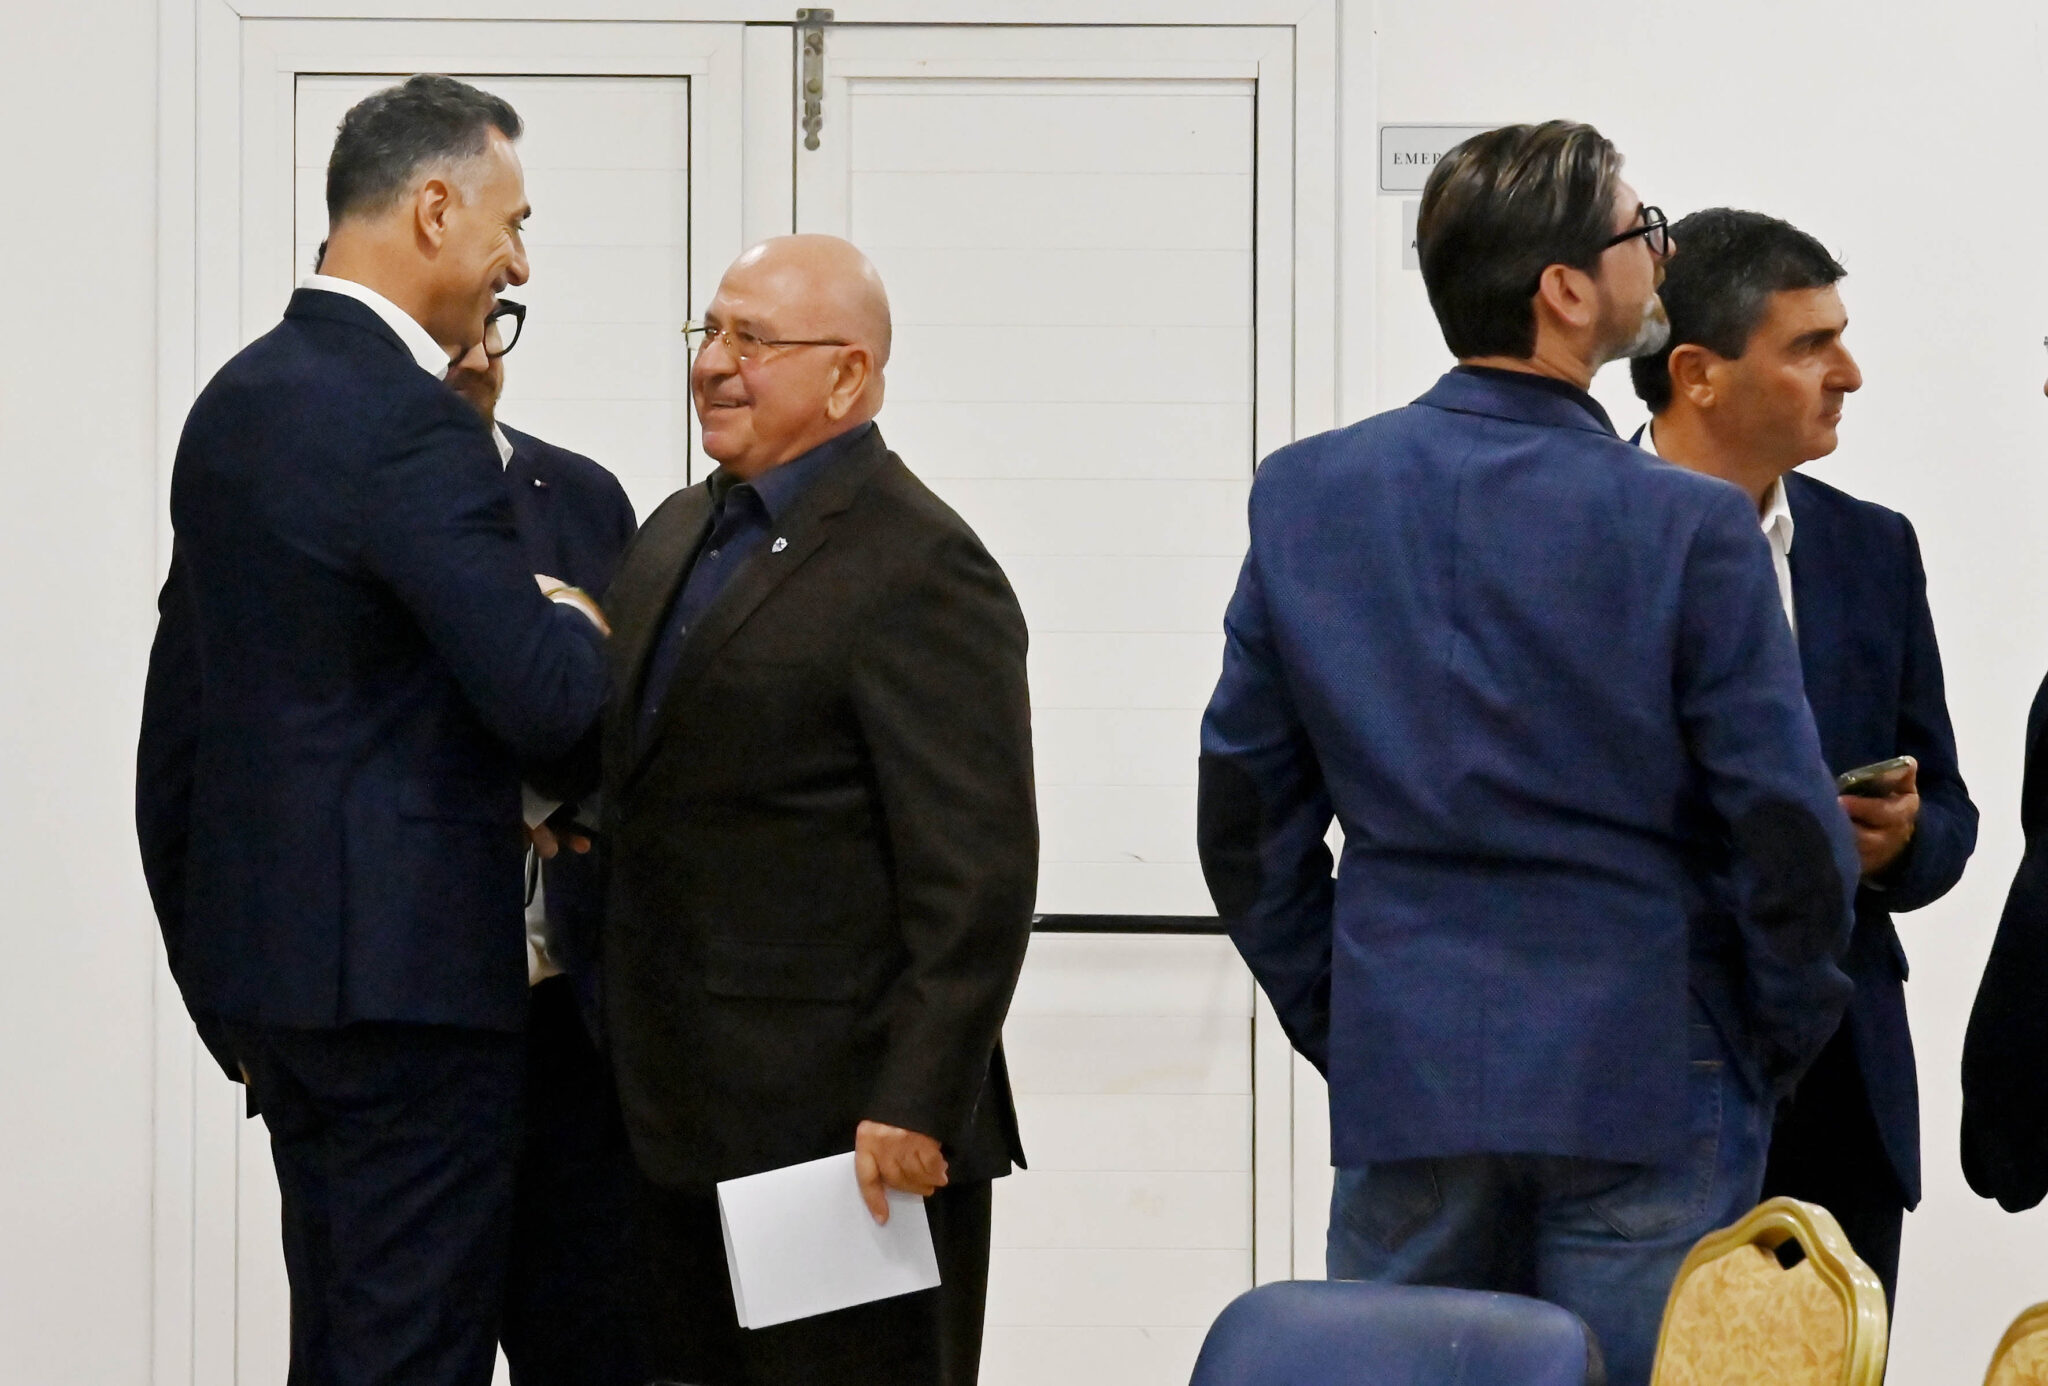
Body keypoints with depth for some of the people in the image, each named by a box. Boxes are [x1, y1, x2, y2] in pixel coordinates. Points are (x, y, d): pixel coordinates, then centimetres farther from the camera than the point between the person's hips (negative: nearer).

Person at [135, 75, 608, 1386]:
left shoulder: (238, 398, 12)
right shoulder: (408, 424, -17)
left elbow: (181, 704, 18)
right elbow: (547, 700, -24)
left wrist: (212, 957, 25)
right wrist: (578, 625, 0)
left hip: (272, 940, 9)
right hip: (407, 964, -9)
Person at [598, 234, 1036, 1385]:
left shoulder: (920, 571, -12)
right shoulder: (678, 535, 16)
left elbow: (979, 876, -17)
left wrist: (918, 1110, -20)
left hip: (849, 1135, -8)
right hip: (688, 1136, 9)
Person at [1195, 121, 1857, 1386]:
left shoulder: (1306, 497, 2)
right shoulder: (1688, 526, -12)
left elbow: (1244, 807, 7)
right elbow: (1792, 840, -11)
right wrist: (1770, 1045, 5)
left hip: (1401, 1087, 4)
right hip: (1639, 1092, -4)